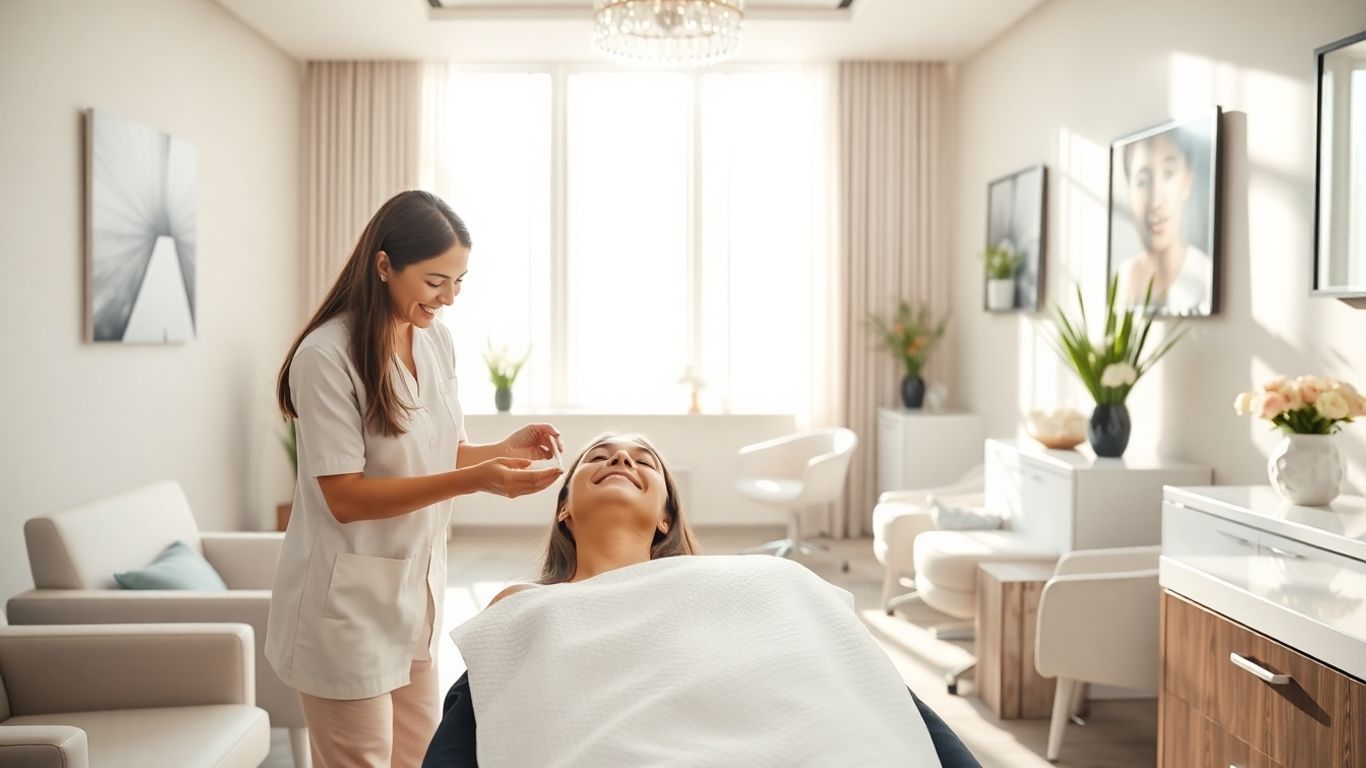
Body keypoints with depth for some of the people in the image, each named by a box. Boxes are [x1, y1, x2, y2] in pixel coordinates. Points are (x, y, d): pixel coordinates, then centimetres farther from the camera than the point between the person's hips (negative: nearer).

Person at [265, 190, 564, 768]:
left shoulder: (437, 341, 2)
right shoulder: (326, 356, -20)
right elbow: (346, 497, -22)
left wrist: (502, 450, -8)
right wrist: (475, 480, -29)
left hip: (415, 590, 7)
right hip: (349, 605, -7)